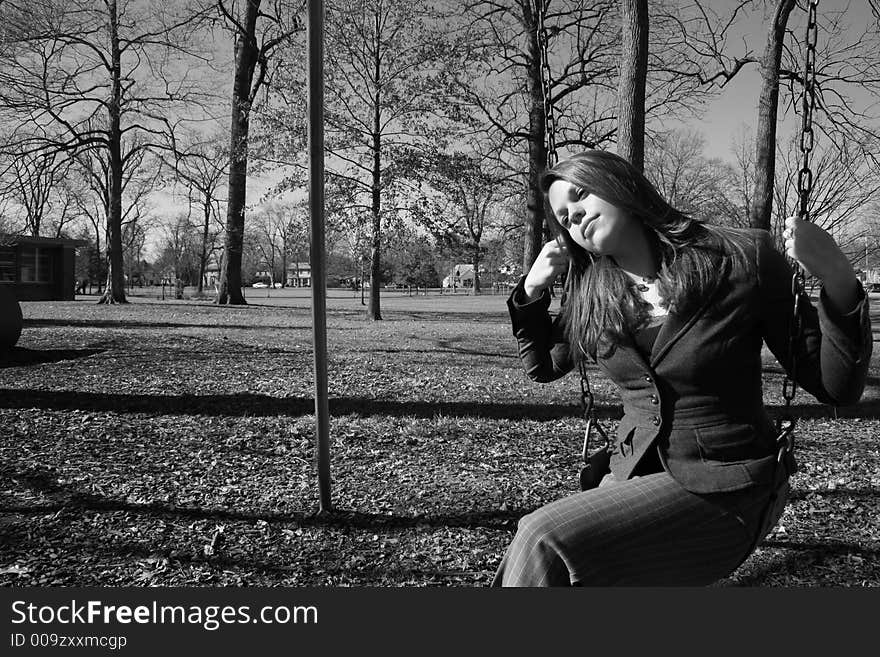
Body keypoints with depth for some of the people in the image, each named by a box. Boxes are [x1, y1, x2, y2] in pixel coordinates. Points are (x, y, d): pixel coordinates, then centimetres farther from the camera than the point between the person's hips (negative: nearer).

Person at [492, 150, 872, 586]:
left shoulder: (742, 259, -10)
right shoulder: (591, 296, 3)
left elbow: (836, 389, -7)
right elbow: (542, 366, 19)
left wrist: (838, 281, -24)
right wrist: (532, 290, 2)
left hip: (725, 493, -4)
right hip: (636, 476, 5)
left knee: (545, 541, -25)